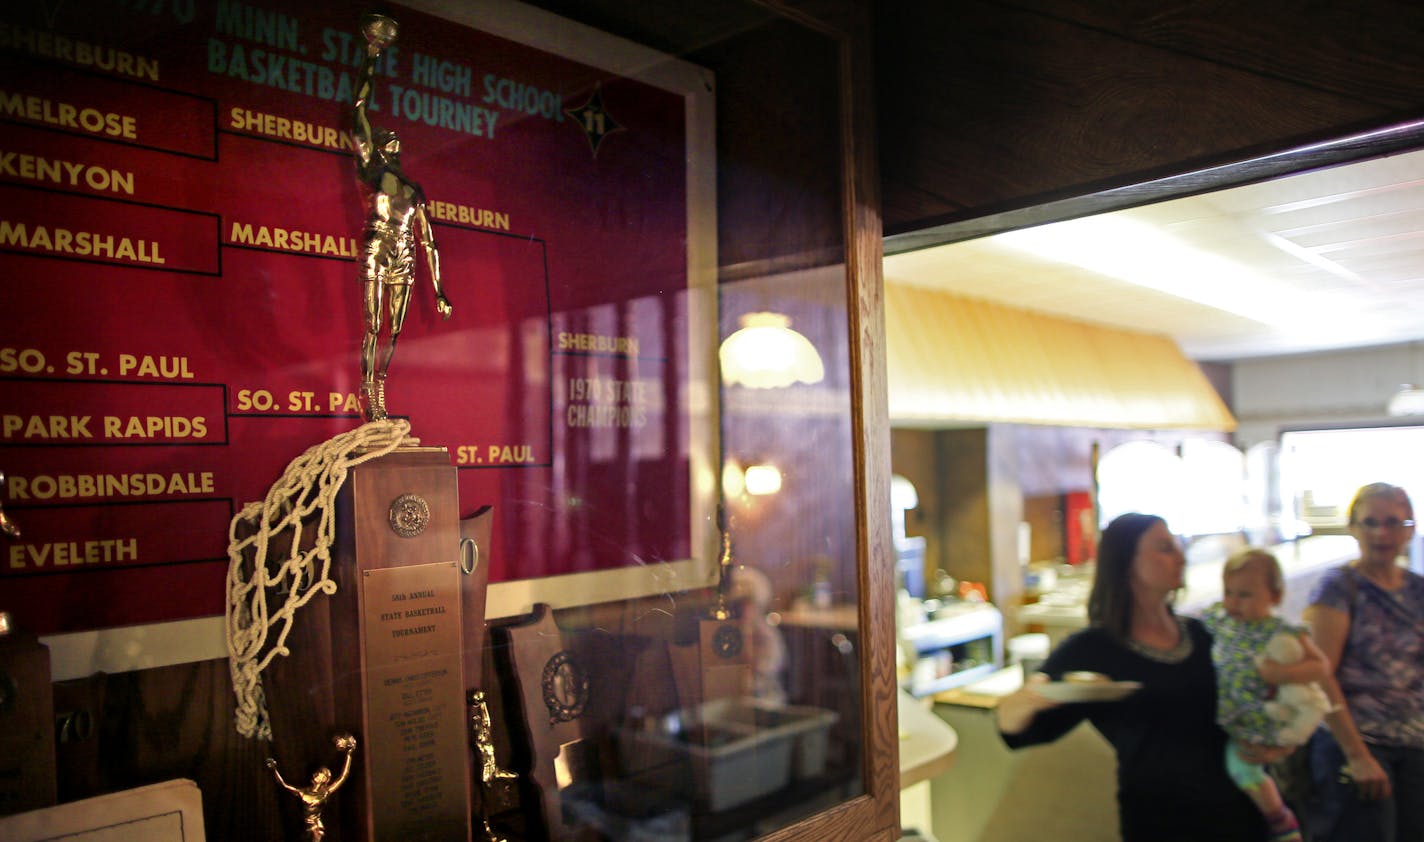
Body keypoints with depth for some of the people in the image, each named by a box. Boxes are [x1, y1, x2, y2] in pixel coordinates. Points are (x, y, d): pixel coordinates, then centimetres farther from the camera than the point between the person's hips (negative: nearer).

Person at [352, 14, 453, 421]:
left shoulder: (414, 190, 19)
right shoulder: (370, 170, 7)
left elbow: (428, 243, 17)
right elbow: (359, 115, -1)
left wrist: (439, 291, 11)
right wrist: (370, 60, 0)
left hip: (403, 263, 5)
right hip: (375, 256, -5)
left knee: (394, 332, 3)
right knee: (374, 328, -9)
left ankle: (379, 396, 6)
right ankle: (368, 397, -9)